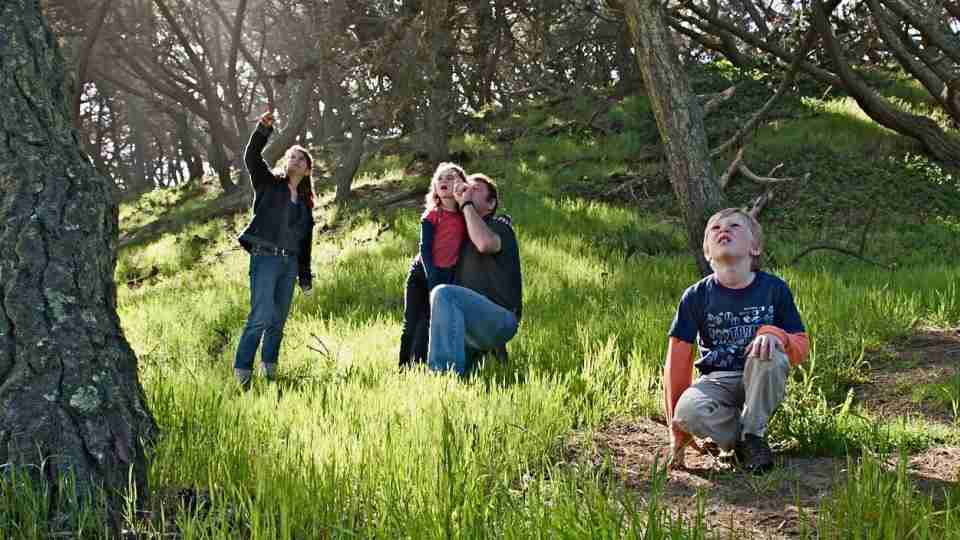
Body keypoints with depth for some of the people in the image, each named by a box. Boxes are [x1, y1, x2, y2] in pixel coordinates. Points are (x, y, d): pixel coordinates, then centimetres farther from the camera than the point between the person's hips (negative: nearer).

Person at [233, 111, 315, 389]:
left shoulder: (304, 202, 19)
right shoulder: (269, 184, 5)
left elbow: (305, 241, 21)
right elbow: (251, 157, -12)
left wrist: (305, 276, 19)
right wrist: (263, 130, -26)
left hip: (290, 263, 6)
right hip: (265, 258, -6)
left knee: (279, 320, 9)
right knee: (262, 316, -16)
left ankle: (270, 370, 17)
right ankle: (242, 372, -14)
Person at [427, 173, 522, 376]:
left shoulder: (499, 225, 3)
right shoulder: (462, 232, 27)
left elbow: (485, 243, -22)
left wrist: (467, 204, -11)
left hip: (500, 320, -8)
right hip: (470, 323, 8)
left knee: (443, 293, -32)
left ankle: (447, 373, -37)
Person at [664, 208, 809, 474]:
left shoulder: (774, 288, -3)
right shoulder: (696, 296, -3)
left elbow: (801, 348, -1)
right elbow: (678, 360, -2)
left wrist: (775, 334, -26)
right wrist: (676, 428, -3)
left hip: (761, 384, 1)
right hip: (716, 382, 0)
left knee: (769, 352, -33)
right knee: (689, 411, -34)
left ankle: (752, 434, -13)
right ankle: (742, 444, -6)